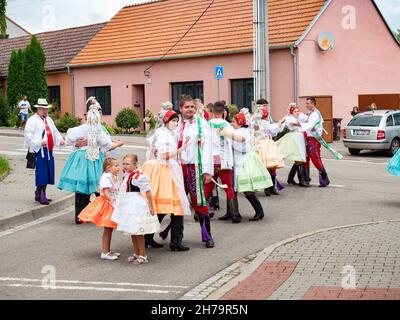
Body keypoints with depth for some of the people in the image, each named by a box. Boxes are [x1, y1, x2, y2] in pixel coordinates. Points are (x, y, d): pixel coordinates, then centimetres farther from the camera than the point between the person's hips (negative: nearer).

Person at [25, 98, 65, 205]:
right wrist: (39, 143, -20)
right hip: (39, 151, -8)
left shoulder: (49, 119, 20)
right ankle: (41, 197, -3)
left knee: (47, 173, 9)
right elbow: (28, 135, -12)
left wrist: (60, 140, 6)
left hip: (49, 150, 8)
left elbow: (55, 132, 24)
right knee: (41, 173, -9)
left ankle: (39, 194, 20)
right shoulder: (32, 120, -5)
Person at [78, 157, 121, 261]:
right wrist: (112, 202, -22)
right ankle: (104, 253, 2)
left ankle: (108, 251, 23)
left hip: (113, 205, 9)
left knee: (110, 228, 13)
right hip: (107, 205, -9)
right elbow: (105, 193, -23)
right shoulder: (106, 177, -17)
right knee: (107, 229, -4)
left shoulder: (115, 178, 11)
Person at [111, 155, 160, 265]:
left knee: (138, 232, -1)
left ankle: (143, 256, 10)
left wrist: (151, 207, -20)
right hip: (128, 206, 9)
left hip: (136, 206, -9)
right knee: (132, 232, 16)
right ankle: (136, 253, 28)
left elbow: (148, 191, -21)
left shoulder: (138, 176, -21)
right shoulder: (126, 175, 8)